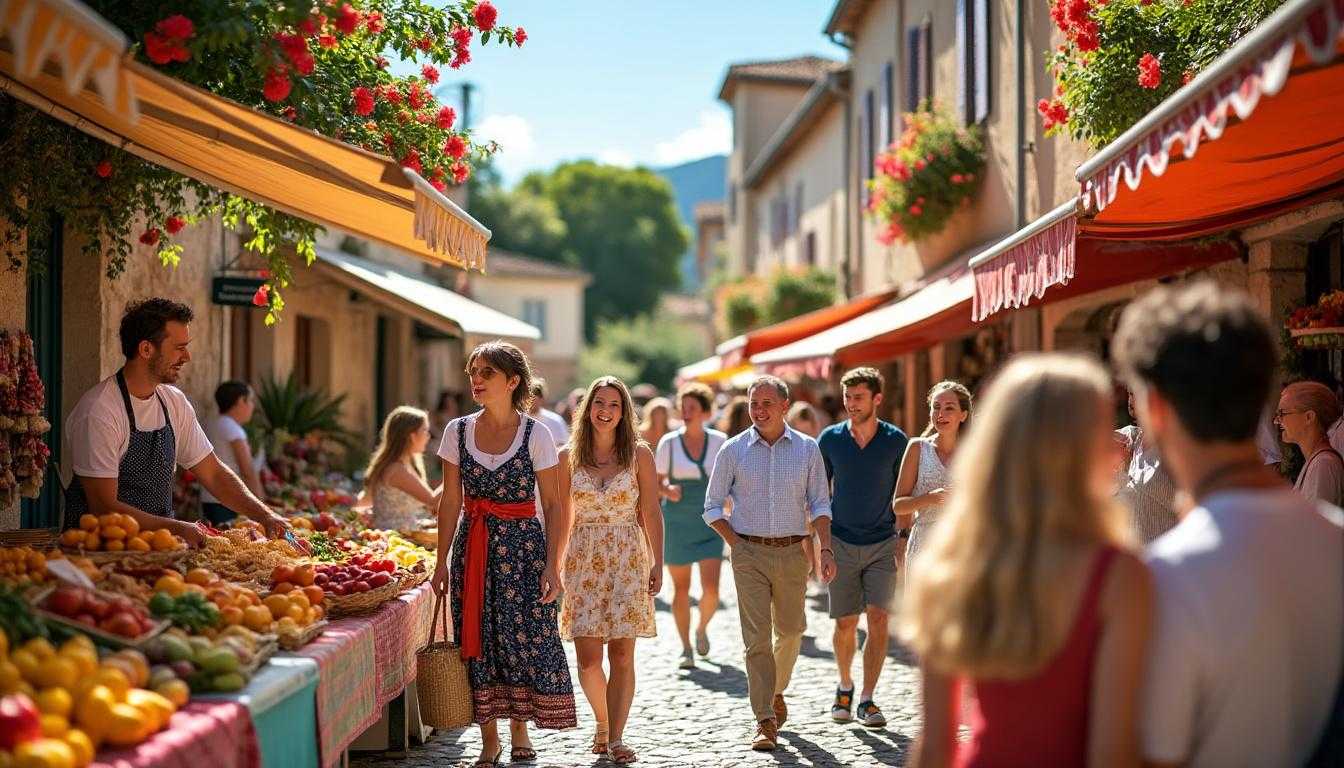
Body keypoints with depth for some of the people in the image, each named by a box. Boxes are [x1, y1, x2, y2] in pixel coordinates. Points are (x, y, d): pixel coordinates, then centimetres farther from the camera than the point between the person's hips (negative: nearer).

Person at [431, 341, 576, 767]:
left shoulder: (535, 434, -5)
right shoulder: (457, 432, 3)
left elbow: (555, 505, -4)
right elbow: (450, 501, 8)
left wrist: (552, 566, -10)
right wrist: (442, 561, 4)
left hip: (522, 544, -2)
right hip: (473, 548, 3)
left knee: (525, 638, -3)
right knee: (477, 641, 3)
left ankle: (520, 733, 15)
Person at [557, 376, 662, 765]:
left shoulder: (639, 454, 1)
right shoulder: (569, 456, 4)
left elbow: (651, 514, 2)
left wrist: (657, 564, -2)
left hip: (628, 560, -1)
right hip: (583, 560, 1)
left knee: (622, 656, -2)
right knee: (588, 659, -2)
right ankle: (603, 722, 23)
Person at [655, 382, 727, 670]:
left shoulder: (719, 441, 0)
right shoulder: (669, 442, -3)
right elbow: (656, 480, 2)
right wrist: (668, 489, -18)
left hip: (709, 522, 0)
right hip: (677, 523, 0)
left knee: (711, 588, -11)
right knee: (680, 588, 5)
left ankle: (702, 628, 21)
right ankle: (686, 648, 19)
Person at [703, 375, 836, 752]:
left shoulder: (807, 448, 4)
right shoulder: (733, 450, 2)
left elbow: (819, 504, 6)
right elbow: (713, 507, 8)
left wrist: (826, 549, -6)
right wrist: (737, 544, -3)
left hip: (792, 552, 2)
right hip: (750, 554, -2)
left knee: (790, 630, 12)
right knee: (757, 636, -8)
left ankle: (776, 691, 39)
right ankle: (765, 720, -8)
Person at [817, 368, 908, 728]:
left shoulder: (896, 440, -3)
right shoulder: (830, 438, -1)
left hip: (883, 544, -1)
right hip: (842, 543, 1)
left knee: (878, 619, -10)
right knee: (845, 623, 4)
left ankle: (867, 699, -1)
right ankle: (845, 686, 28)